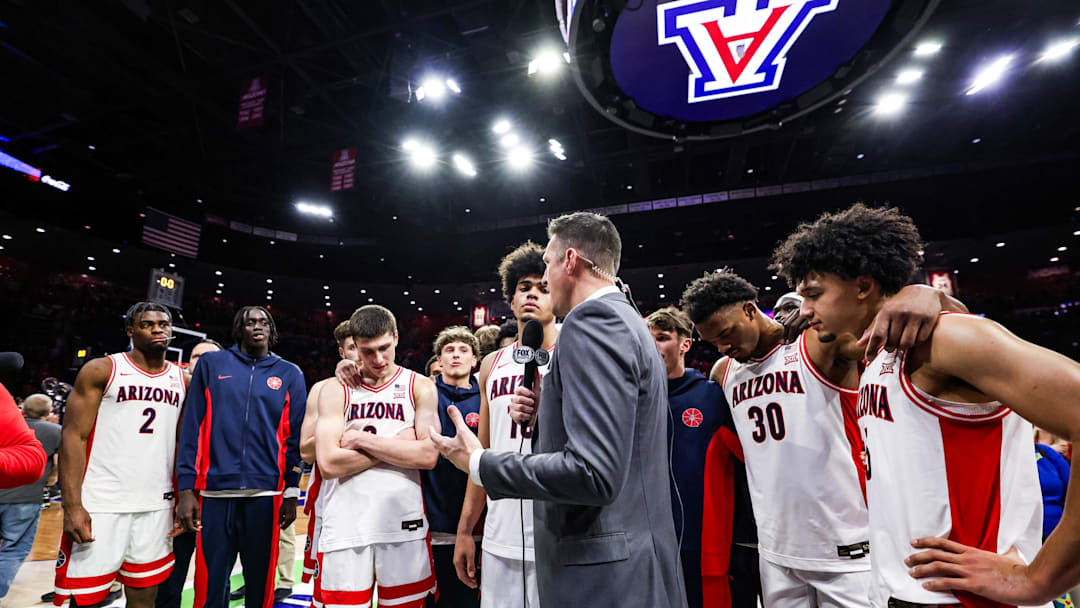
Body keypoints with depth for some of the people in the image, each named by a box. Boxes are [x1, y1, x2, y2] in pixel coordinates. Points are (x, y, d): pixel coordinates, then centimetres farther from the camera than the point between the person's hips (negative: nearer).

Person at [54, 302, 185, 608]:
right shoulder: (101, 370, -2)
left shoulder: (182, 379, 9)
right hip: (100, 504, -3)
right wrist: (72, 505, -14)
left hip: (158, 505, 3)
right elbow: (73, 436, -6)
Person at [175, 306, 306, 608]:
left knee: (261, 583, 11)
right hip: (214, 492, 0)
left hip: (265, 494, 0)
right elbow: (191, 429, 4)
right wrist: (186, 488, -2)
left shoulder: (289, 375, 6)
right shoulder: (211, 364, 6)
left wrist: (291, 493, 2)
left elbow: (294, 437, 5)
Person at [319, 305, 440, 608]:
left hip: (404, 524, 0)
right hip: (345, 526, 1)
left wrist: (363, 440, -11)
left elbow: (428, 456, -11)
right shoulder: (335, 391, 3)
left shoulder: (420, 387, 1)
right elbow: (328, 464, -8)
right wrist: (398, 445, -11)